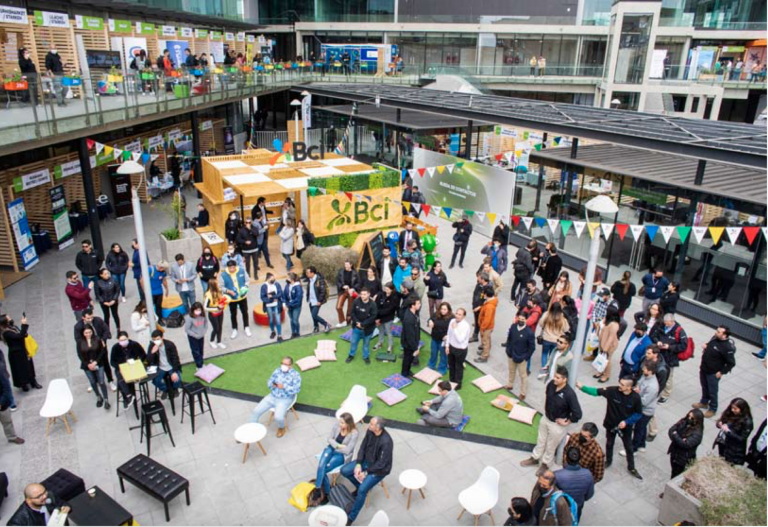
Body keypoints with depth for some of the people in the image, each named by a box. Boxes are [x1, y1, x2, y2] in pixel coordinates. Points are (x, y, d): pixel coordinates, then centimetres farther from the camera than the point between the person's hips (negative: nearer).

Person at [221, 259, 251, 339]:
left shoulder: (242, 270, -16)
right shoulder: (224, 275, -20)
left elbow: (247, 280, -2)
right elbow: (221, 287, -11)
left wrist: (245, 287, -20)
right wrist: (228, 291, -26)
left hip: (243, 297, 1)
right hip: (232, 298, -1)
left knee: (245, 312, 18)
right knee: (233, 314, 15)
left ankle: (246, 327, 39)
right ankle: (234, 330, 35)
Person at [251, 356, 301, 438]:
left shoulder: (295, 375, -10)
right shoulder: (277, 371, 6)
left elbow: (296, 389, -17)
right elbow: (269, 382, 10)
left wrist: (284, 387, -25)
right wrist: (272, 385, -14)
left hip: (285, 400, -5)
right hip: (272, 396, 5)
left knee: (278, 417, -26)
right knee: (256, 411, -8)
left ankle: (281, 428, 10)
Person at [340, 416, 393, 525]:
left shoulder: (386, 442, -35)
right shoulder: (370, 431, -15)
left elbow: (381, 463, -26)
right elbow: (363, 447, -2)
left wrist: (366, 472, -19)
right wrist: (358, 464, -11)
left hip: (379, 469, -7)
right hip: (366, 461, 7)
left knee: (362, 490, -23)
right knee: (344, 471, -4)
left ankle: (351, 518, -4)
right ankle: (360, 486, 21)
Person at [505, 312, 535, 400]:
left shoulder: (529, 332, -24)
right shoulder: (513, 327, -11)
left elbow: (532, 347, -14)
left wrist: (526, 357, -11)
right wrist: (508, 350, 4)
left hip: (521, 358, -5)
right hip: (511, 355, 5)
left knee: (523, 375, 10)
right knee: (511, 371, 26)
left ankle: (523, 393, 25)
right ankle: (510, 385, 49)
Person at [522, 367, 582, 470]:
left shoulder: (569, 394, -34)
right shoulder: (551, 384, -16)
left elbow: (578, 414, -27)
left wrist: (566, 422, -16)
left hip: (557, 425, -5)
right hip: (545, 418, 5)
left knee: (551, 446, 18)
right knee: (541, 440, 25)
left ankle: (545, 464, 42)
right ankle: (535, 458, 47)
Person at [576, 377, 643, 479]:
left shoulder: (635, 397, -24)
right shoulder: (612, 391, -24)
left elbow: (638, 414, -11)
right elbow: (596, 391, -22)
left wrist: (627, 422, -22)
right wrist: (582, 387, -33)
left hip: (625, 426, -1)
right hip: (611, 424, 1)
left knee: (629, 448, 20)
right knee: (609, 444, 23)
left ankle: (631, 468, 42)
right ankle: (608, 461, 49)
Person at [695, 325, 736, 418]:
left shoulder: (727, 347, -28)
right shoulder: (715, 338, -6)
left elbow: (731, 363, -21)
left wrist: (722, 372, -17)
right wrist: (706, 346, -5)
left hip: (713, 373, -7)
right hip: (704, 368, 7)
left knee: (712, 391, 10)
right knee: (704, 387, 26)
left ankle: (713, 409, 31)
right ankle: (704, 402, 47)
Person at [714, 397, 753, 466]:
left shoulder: (747, 422, -23)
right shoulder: (729, 413, -8)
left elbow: (741, 439, -20)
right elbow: (721, 421, 5)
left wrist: (728, 431, -28)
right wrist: (719, 424, -17)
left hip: (734, 450, -5)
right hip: (722, 443, 5)